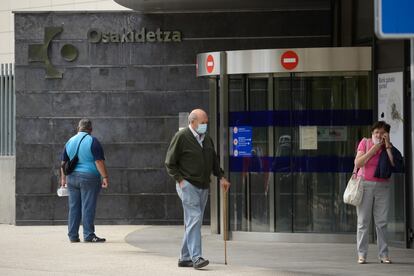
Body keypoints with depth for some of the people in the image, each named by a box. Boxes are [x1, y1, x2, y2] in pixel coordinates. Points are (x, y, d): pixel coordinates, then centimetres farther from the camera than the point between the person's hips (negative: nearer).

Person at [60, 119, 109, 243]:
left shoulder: (70, 142, 10)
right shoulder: (92, 141, -7)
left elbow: (64, 162, 14)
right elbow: (99, 161, -13)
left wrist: (63, 178, 21)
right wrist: (105, 177, -12)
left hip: (72, 178, 5)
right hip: (89, 177, -5)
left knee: (74, 207, 8)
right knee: (88, 207, -5)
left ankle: (73, 236, 8)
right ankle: (88, 235, -7)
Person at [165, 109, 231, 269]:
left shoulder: (206, 138, 13)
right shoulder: (181, 137, -8)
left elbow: (214, 160, 23)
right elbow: (170, 163, -5)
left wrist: (221, 177, 10)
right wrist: (180, 180, -12)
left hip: (203, 187, 7)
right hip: (188, 185, -7)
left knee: (193, 223, 8)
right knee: (194, 219, -17)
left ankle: (185, 258, 14)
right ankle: (196, 258, -22)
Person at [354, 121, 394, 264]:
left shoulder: (388, 146, 7)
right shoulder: (365, 143, 2)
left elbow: (394, 164, -10)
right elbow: (358, 162, -9)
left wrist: (387, 145, -10)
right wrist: (374, 148, -12)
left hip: (382, 186, 2)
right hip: (365, 184, -2)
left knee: (382, 222, 0)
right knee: (363, 221, -2)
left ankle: (383, 254, 3)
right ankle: (361, 254, 1)